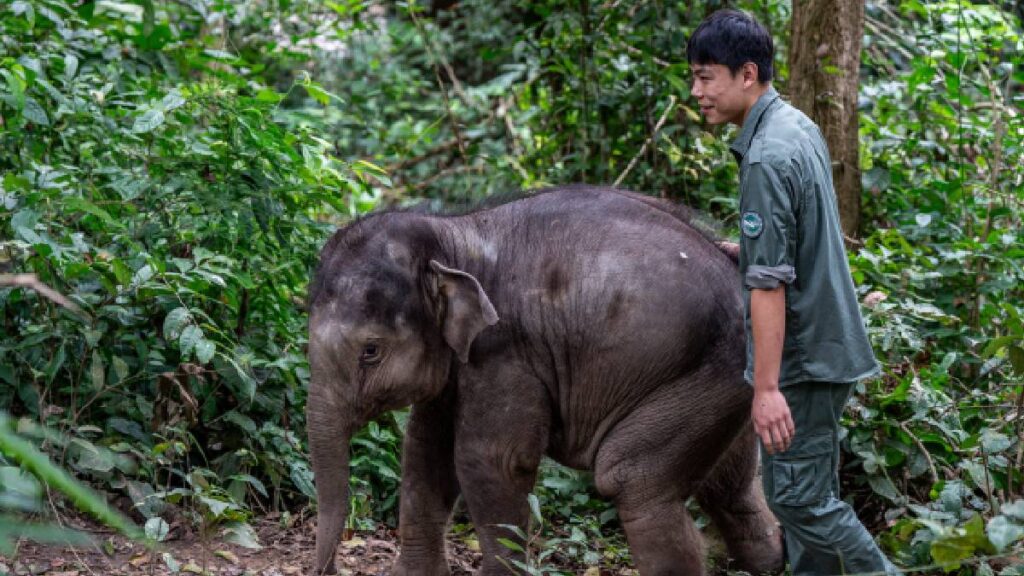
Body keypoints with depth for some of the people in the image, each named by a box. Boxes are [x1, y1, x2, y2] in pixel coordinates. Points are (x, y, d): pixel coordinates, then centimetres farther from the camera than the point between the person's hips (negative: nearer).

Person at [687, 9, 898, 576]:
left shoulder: (766, 160, -23)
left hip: (802, 357, -10)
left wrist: (767, 386, -26)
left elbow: (770, 282, -26)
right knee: (795, 487, 15)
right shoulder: (799, 126, 7)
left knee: (799, 497, -4)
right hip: (826, 343, 10)